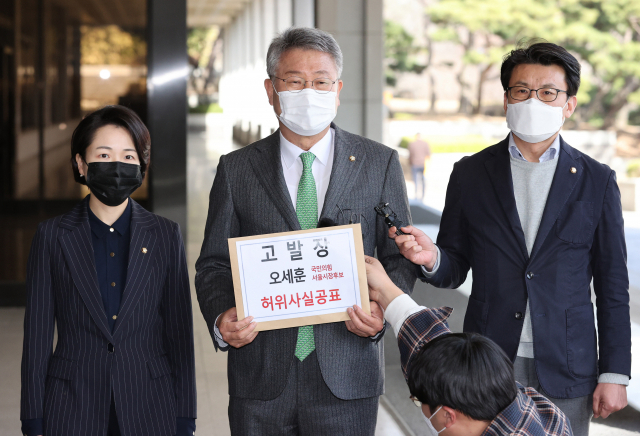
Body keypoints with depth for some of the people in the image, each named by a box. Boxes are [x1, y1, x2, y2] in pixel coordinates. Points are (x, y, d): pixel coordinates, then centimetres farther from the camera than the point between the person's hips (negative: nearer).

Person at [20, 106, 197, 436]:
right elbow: (37, 335, 2)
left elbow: (179, 332, 3)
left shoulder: (165, 235, 2)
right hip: (72, 408, 0)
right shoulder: (53, 236, 1)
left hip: (149, 409, 1)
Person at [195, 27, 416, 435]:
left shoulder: (380, 164, 5)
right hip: (261, 375, 1)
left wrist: (383, 309, -12)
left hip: (346, 379, 0)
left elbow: (400, 257, 7)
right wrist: (222, 318, -12)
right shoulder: (236, 169, 6)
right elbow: (215, 264, 8)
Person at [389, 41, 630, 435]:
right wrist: (431, 258, -17)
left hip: (566, 372, 0)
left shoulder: (597, 181, 1)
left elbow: (612, 286, 3)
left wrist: (615, 374, -1)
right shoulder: (471, 174, 3)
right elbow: (455, 270, 7)